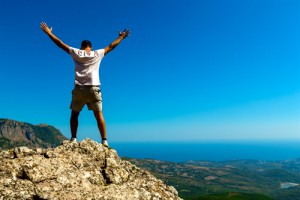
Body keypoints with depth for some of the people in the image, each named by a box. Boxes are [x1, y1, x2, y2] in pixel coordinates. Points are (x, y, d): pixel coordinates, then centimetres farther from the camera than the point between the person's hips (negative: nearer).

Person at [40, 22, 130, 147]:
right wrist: (121, 37, 33)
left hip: (79, 88, 0)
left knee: (74, 115, 13)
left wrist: (48, 32, 28)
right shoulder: (97, 54, 10)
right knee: (99, 115, 0)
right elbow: (111, 46, 20)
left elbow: (60, 43, 15)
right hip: (93, 89, 0)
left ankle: (73, 139, 9)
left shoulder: (76, 53, 9)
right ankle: (104, 140, -2)